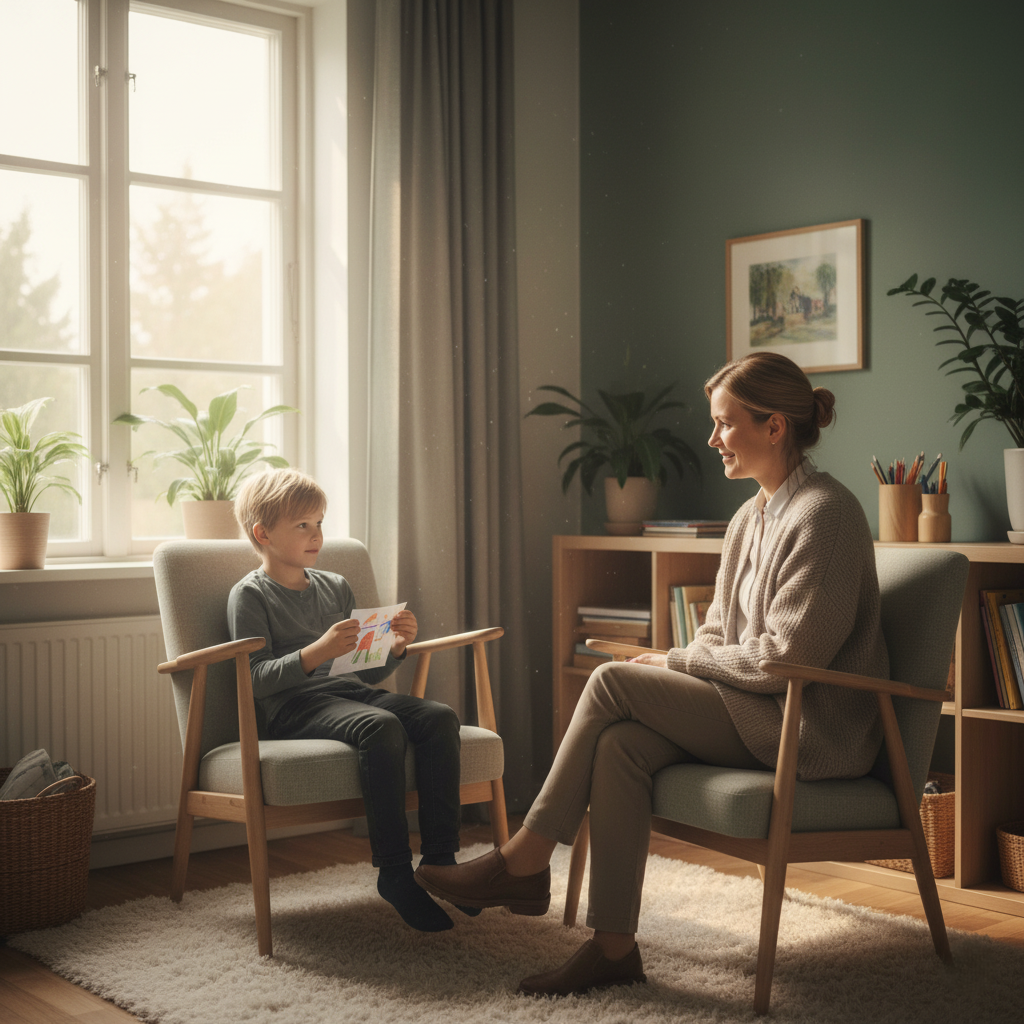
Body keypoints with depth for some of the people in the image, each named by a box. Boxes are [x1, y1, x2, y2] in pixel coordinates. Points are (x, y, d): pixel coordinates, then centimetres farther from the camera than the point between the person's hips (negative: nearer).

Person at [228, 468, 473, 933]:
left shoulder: (335, 587, 22)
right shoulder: (249, 595, 2)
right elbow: (257, 680, -11)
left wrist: (395, 647, 3)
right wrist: (319, 651, -23)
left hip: (349, 691, 7)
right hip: (293, 707, -6)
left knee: (440, 717, -20)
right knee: (381, 726, -36)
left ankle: (440, 858, -19)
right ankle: (394, 872, -29)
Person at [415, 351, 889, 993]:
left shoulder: (824, 514, -14)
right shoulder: (752, 517, 14)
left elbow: (787, 657, -19)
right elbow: (719, 632, 18)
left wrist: (676, 661, -10)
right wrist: (680, 666, -4)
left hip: (814, 730, -8)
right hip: (755, 714, 8)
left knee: (614, 683, -18)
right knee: (619, 745, -19)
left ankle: (524, 862, -7)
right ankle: (614, 946, -17)